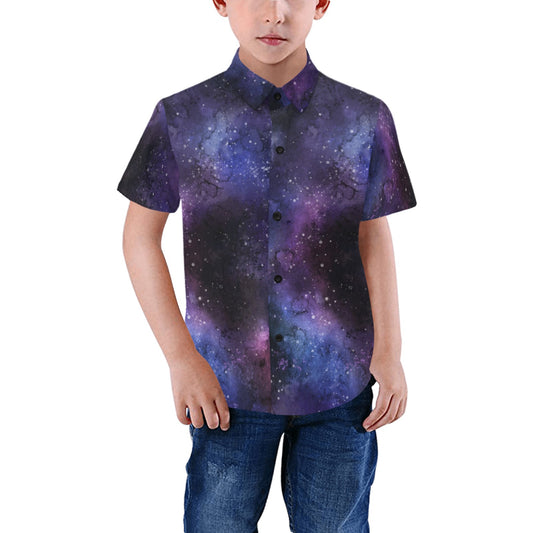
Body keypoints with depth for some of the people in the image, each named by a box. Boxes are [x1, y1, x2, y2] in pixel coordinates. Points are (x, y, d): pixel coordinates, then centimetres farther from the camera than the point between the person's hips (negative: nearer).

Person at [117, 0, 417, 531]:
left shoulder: (365, 118, -2)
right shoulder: (181, 118, -4)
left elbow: (374, 238, 6)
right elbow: (140, 235, 1)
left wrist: (389, 350, -4)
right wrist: (180, 356, -5)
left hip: (339, 383, 1)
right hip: (227, 386, 0)